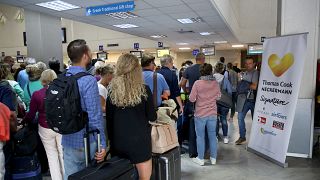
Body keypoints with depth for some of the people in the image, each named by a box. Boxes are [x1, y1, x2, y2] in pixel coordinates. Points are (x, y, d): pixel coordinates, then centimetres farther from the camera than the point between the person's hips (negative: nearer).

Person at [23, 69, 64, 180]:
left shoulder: (36, 94, -8)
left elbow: (31, 114, -1)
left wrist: (23, 121, 18)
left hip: (45, 129, 0)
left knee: (52, 155, 12)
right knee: (63, 154, 13)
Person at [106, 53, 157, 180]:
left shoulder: (112, 90, -2)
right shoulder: (144, 90, -10)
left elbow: (109, 119, 4)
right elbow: (152, 117, -2)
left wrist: (111, 139, 15)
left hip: (118, 141, 4)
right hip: (139, 140, -3)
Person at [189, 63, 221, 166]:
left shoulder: (197, 83, -15)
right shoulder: (215, 83, -3)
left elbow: (192, 99, -11)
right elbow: (218, 96, 10)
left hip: (200, 114, -3)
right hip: (213, 114, 4)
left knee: (200, 136, 8)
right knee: (212, 135, 14)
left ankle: (201, 159, 18)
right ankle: (213, 158, 25)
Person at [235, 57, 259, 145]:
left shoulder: (256, 73, -11)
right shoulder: (245, 73, 12)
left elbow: (254, 87, -21)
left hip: (253, 100, -7)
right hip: (245, 99, 7)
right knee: (240, 117, 6)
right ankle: (242, 137, 18)